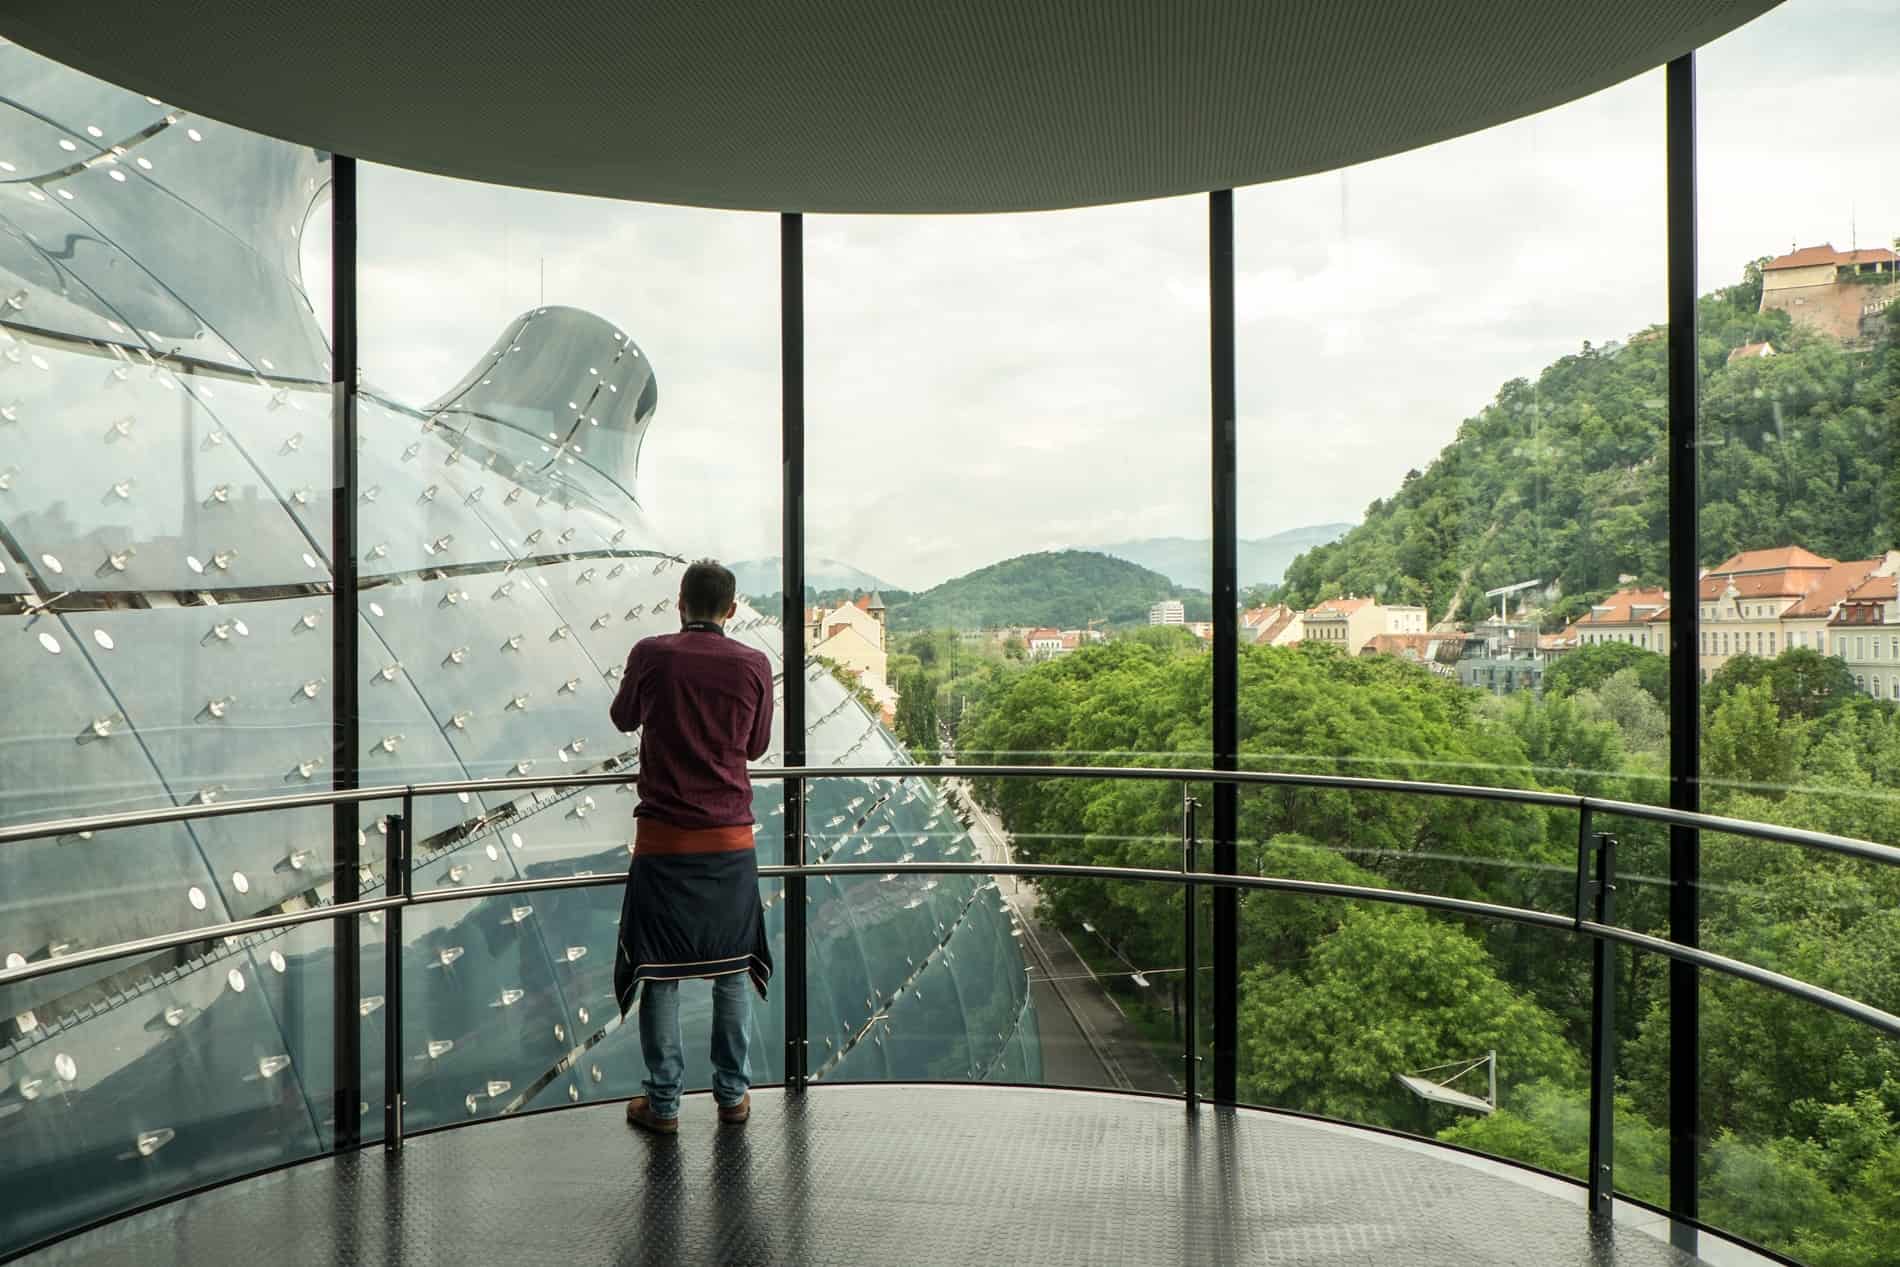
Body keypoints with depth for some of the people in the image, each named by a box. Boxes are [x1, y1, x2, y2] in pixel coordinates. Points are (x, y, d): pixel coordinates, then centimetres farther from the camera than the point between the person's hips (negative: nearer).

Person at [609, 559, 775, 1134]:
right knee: (732, 966, 14)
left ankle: (662, 1103, 13)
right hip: (731, 838, 1)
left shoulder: (650, 655, -6)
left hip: (663, 838, -1)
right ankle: (733, 1094, 21)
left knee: (659, 971, 7)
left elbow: (623, 718, 12)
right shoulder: (753, 664, -4)